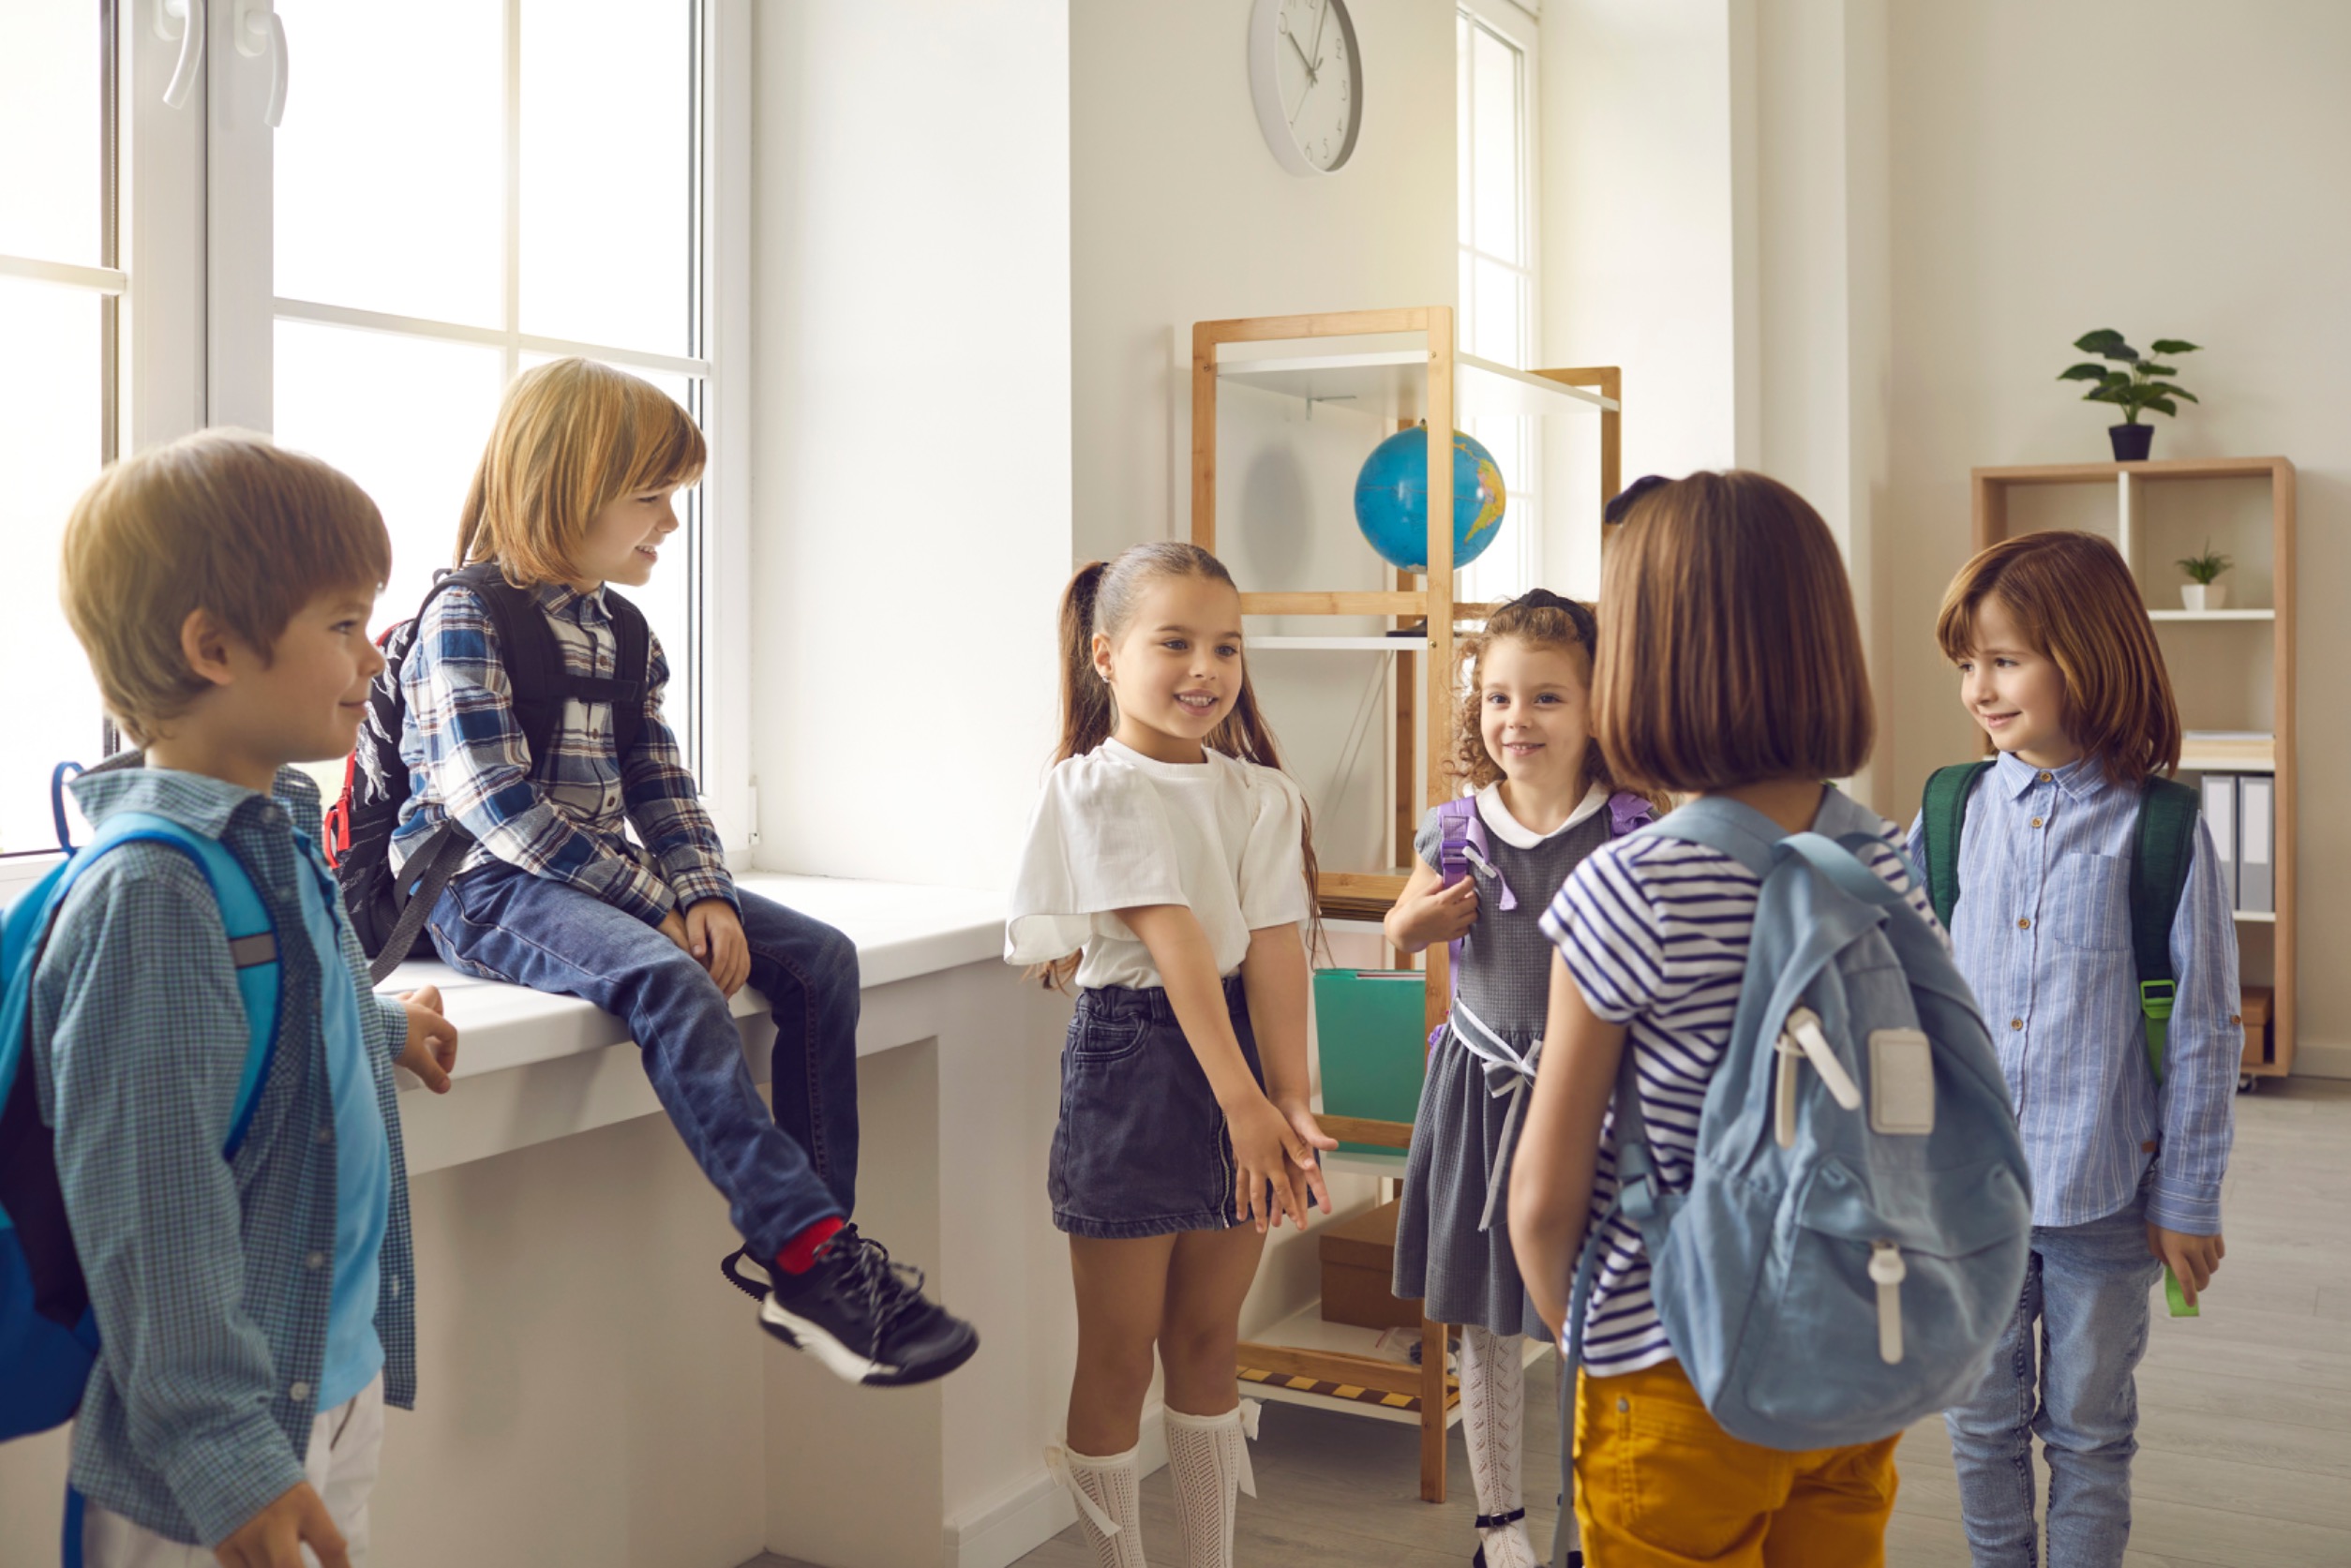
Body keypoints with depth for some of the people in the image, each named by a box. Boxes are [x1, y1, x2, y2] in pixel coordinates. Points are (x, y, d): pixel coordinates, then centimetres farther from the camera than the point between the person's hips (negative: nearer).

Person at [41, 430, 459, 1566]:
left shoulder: (276, 835, 5)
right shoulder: (150, 896, -24)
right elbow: (152, 1209, -25)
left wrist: (380, 1030, 37)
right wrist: (224, 1458, -24)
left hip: (344, 1375, 9)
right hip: (236, 1431, -9)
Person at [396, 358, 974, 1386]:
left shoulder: (620, 628, 14)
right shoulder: (465, 620, -11)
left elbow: (658, 781, 11)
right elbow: (495, 802, -20)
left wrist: (704, 894, -8)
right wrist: (653, 905, -21)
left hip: (603, 877, 9)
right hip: (485, 887, -8)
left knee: (821, 955, -5)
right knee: (670, 982, -35)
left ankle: (816, 1234, -8)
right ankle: (811, 1259, -34)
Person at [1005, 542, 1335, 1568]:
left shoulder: (1262, 796, 5)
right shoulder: (1097, 787, -11)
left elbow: (1272, 947, -4)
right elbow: (1174, 942, -19)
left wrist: (1290, 1100, -14)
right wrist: (1245, 1103, -23)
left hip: (1239, 1049, 5)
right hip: (1132, 1066, -5)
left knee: (1207, 1340, 17)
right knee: (1119, 1357, 8)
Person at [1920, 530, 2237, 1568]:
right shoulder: (1952, 811, -1)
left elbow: (2201, 1030, -5)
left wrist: (2188, 1204, -3)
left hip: (2103, 1194, -3)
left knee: (2090, 1434, 13)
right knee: (1983, 1424, 16)